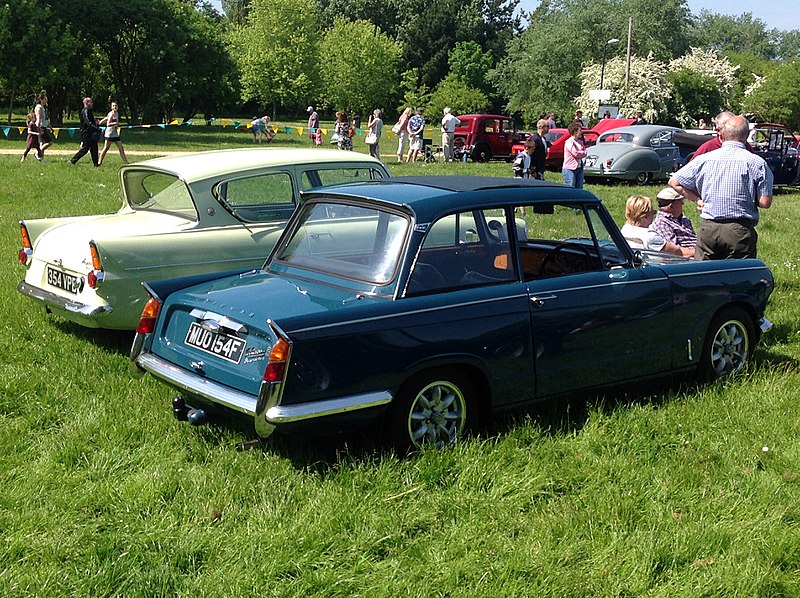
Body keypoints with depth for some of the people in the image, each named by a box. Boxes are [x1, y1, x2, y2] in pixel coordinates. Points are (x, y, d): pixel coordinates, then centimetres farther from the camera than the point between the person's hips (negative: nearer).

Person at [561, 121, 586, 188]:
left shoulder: (580, 141, 13)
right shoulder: (569, 142, -12)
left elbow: (584, 153, 7)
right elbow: (576, 153, -18)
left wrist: (580, 153, -10)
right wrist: (582, 153, -1)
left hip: (579, 168, 8)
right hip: (570, 169, -8)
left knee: (579, 189, 9)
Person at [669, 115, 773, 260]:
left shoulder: (704, 159, 3)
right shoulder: (757, 163, -4)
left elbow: (674, 182, 9)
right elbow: (765, 203, -5)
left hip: (708, 228, 2)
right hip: (741, 231, -2)